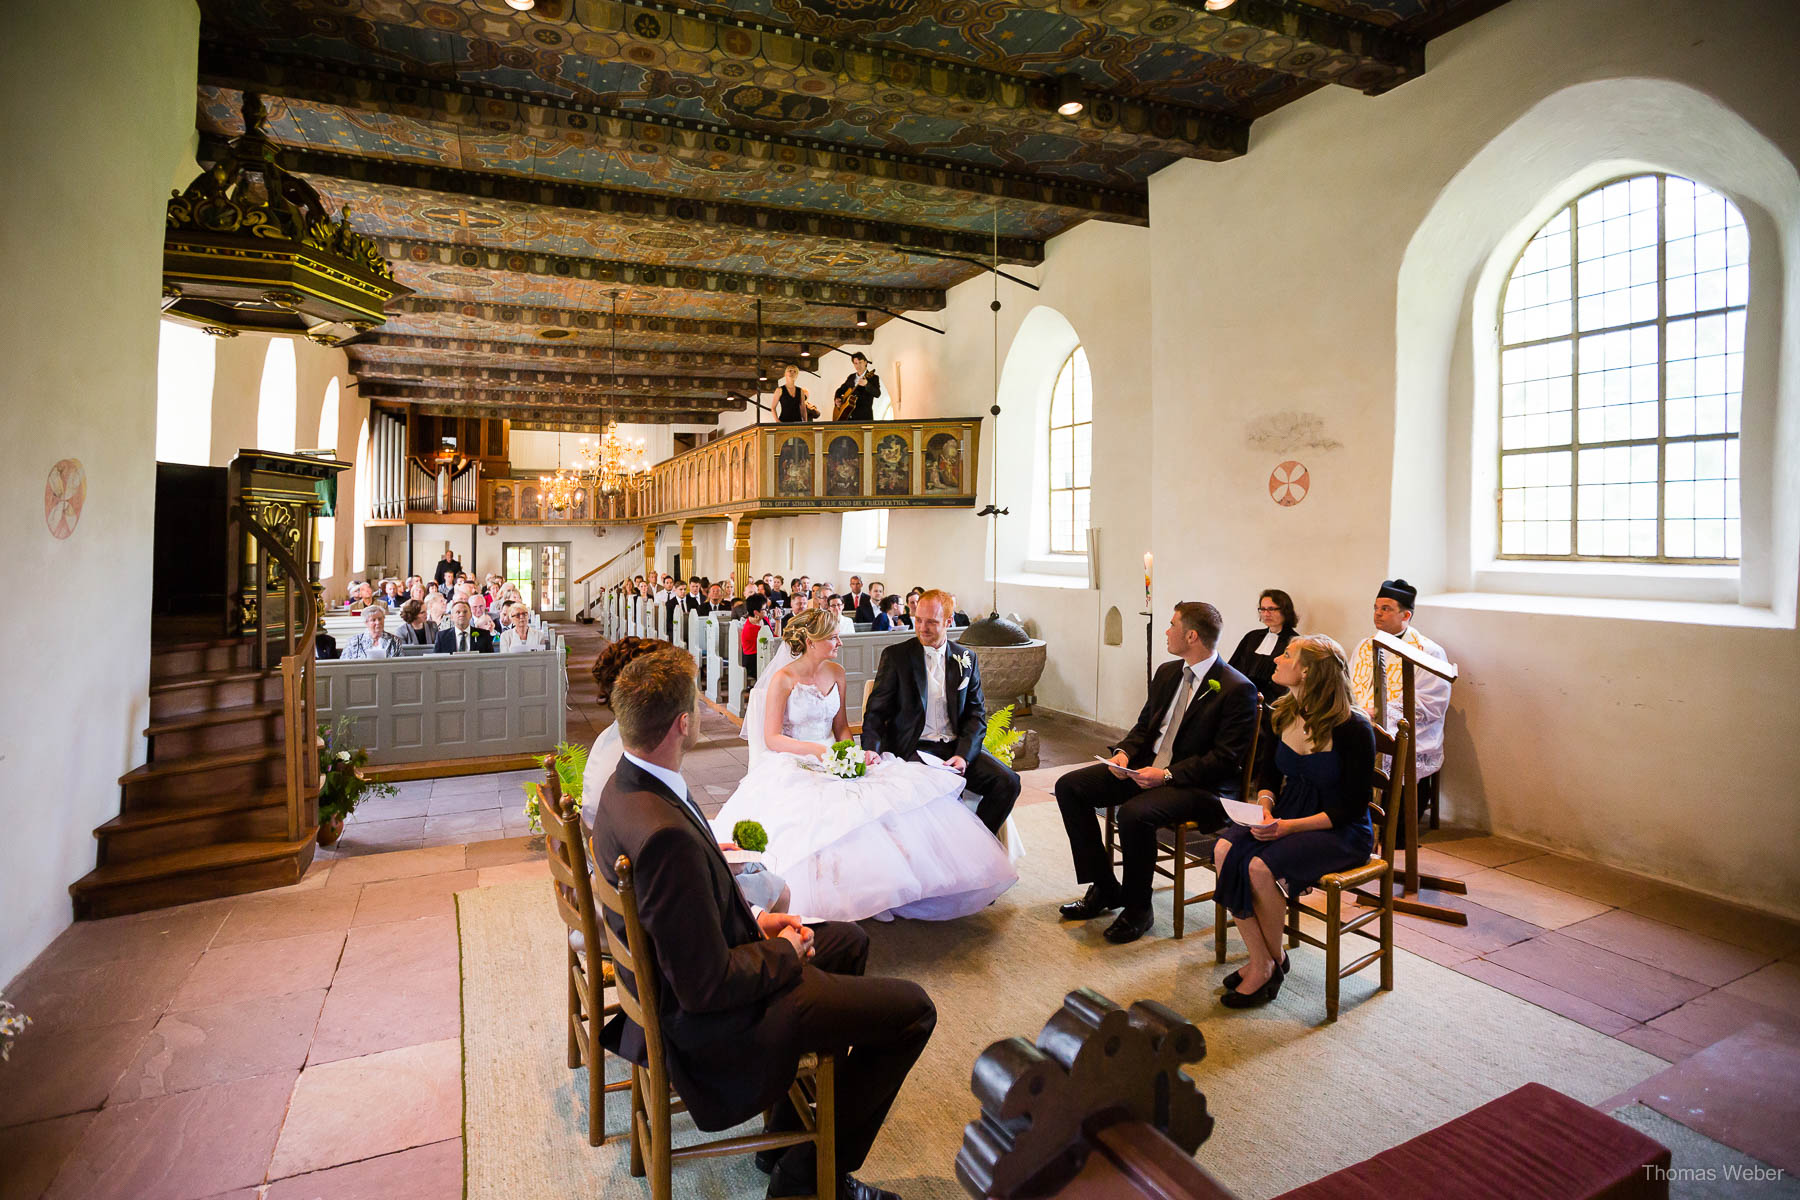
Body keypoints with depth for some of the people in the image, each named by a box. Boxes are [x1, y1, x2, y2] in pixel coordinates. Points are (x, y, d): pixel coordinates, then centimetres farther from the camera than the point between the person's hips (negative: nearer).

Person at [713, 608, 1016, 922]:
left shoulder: (836, 673, 8)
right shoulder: (783, 679, -10)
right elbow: (772, 739, -11)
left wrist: (850, 751, -6)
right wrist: (819, 750, -22)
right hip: (794, 764, -5)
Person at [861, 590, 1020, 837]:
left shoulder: (966, 659, 11)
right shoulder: (895, 655, 2)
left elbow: (976, 715, 8)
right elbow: (876, 711, 0)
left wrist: (963, 755, -10)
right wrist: (871, 750, -19)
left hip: (957, 746, 4)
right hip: (912, 748, -4)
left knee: (1007, 782, -18)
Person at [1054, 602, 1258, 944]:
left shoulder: (1237, 689, -13)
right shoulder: (1168, 672, 11)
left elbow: (1225, 758, -16)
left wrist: (1168, 774, -24)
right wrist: (1123, 752, -3)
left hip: (1199, 785, -8)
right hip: (1145, 768, 8)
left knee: (1133, 813, -35)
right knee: (1069, 787, -4)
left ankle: (1137, 908, -9)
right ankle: (1104, 888, 6)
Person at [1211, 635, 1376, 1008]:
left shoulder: (1352, 728, -17)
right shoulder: (1283, 715, 2)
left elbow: (1352, 807, -15)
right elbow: (1268, 772, 14)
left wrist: (1289, 826, -23)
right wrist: (1265, 806, -7)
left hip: (1341, 831, -6)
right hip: (1288, 816, 6)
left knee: (1261, 866, -29)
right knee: (1224, 850, -21)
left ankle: (1274, 959, -1)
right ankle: (1260, 963, -10)